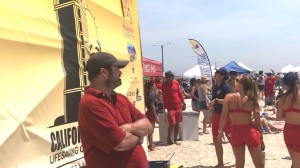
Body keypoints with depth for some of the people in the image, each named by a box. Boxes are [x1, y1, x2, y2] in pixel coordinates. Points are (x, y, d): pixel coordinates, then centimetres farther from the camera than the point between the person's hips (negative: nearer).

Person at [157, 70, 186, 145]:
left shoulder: (176, 83, 4)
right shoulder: (163, 85, -7)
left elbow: (180, 93, 13)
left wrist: (183, 103, 13)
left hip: (178, 106, 4)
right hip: (170, 108, -4)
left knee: (177, 124, 9)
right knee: (172, 124, -8)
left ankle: (175, 139, 21)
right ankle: (168, 137, 17)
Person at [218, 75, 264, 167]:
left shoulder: (229, 97, -4)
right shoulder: (251, 100, 0)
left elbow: (224, 116, -9)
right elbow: (258, 121, 2)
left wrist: (220, 131, 3)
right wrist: (261, 137, 11)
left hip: (236, 131, 0)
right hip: (250, 131, 1)